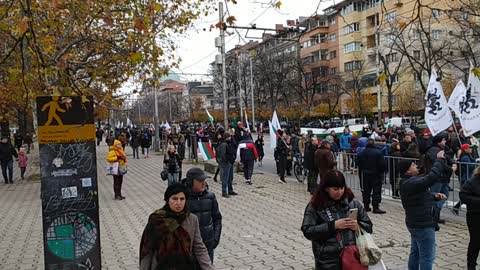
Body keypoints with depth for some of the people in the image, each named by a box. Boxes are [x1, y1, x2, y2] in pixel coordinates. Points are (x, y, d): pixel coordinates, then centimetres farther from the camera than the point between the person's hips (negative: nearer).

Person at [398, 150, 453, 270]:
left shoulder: (409, 182, 10)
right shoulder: (411, 183, -25)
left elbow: (422, 194, 20)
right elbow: (432, 177, -37)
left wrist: (434, 195, -1)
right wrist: (439, 160, -24)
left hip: (417, 223, 11)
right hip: (423, 225, -11)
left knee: (415, 253, 19)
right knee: (427, 257, -4)